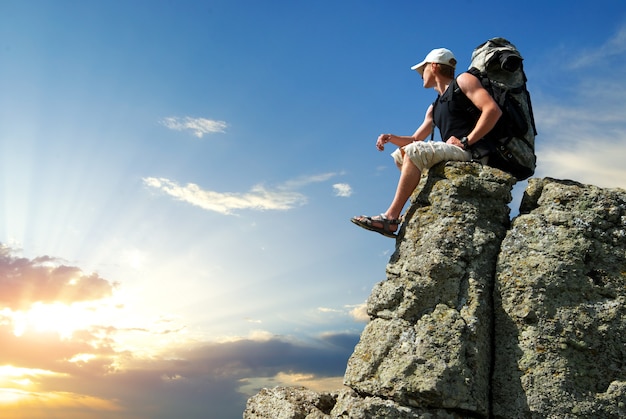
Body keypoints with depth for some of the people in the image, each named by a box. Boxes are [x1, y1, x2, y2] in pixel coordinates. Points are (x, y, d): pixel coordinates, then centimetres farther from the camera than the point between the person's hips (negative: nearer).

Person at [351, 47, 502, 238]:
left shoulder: (463, 81, 2)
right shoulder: (434, 108, 25)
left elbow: (493, 110, -13)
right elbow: (415, 140, 25)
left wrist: (466, 141, -19)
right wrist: (391, 138, 5)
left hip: (470, 153, -9)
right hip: (450, 154, 9)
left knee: (414, 152, -24)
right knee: (400, 155, 11)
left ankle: (391, 217, -27)